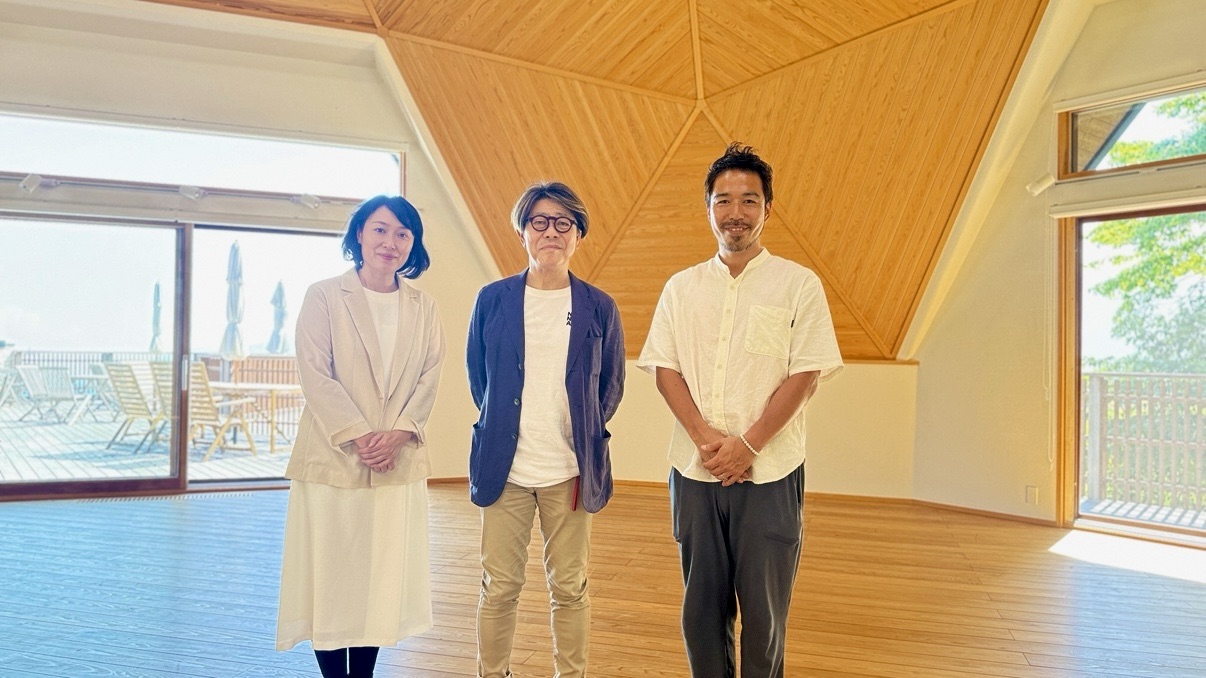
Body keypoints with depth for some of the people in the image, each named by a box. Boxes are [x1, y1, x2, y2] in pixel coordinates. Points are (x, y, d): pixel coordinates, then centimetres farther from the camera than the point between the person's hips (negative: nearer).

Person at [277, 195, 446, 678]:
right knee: (330, 577, 3)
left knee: (381, 576, 8)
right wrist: (359, 437, -15)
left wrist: (398, 433, -11)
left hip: (399, 463, 3)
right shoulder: (324, 297, -1)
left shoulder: (423, 308, 10)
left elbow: (428, 379, 4)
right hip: (333, 459, -3)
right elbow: (316, 375, -8)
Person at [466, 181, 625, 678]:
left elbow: (611, 386, 10)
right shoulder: (492, 300, 1)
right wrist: (500, 427, 8)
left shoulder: (598, 308, 1)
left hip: (570, 471, 0)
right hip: (505, 467, 0)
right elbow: (477, 376, 11)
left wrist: (582, 434, 6)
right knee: (499, 587, 9)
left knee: (569, 589, 10)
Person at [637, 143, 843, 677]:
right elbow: (663, 367, 3)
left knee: (764, 611, 6)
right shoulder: (682, 287, 9)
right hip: (694, 472, 3)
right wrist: (705, 437, -11)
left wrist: (747, 443, -13)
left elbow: (804, 375, -5)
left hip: (769, 473, -2)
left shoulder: (798, 285, 0)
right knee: (702, 606, 12)